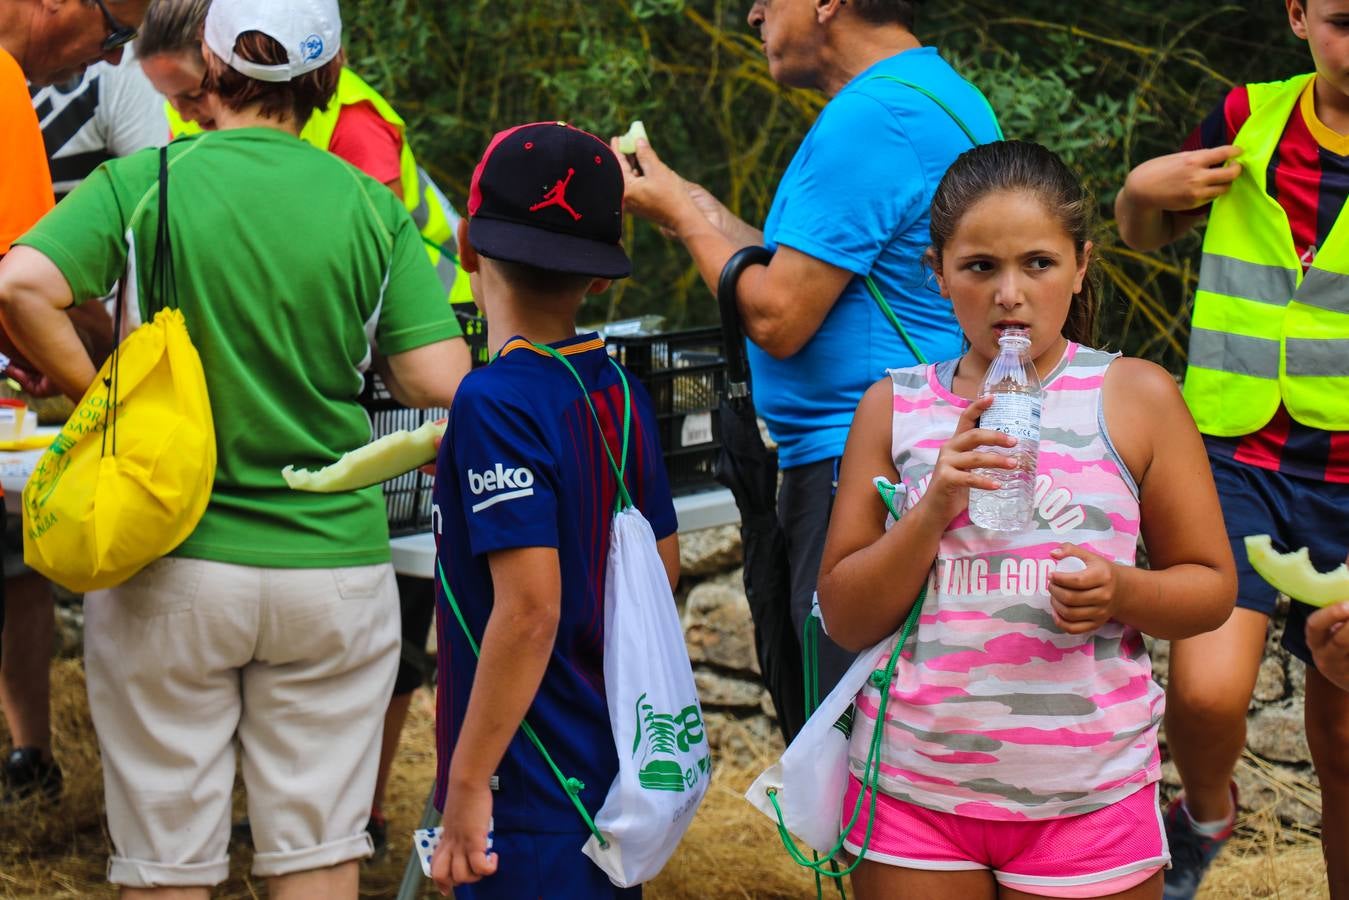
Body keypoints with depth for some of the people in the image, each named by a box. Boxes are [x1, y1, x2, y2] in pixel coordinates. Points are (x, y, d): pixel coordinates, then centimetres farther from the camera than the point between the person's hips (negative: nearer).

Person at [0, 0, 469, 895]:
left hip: (172, 568, -1)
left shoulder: (143, 182, -5)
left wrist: (93, 392, -6)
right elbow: (442, 386, -7)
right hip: (334, 564, 1)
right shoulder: (373, 208, 0)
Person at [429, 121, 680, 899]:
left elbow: (529, 608, -23)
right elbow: (665, 566, 15)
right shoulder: (622, 393, 5)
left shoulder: (498, 402, -17)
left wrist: (467, 782, -17)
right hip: (615, 769, 8)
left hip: (535, 793, -8)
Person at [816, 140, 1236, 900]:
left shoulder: (1137, 397, -1)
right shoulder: (895, 406, 3)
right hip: (915, 789, 1)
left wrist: (1120, 592, -17)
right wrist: (935, 508, -14)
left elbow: (1212, 587, 3)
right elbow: (847, 620, 1)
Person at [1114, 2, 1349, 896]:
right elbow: (1148, 234, 18)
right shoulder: (1248, 120, 1)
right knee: (1207, 689, -20)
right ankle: (1206, 815, 13)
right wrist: (1143, 190, -3)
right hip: (1237, 458, 0)